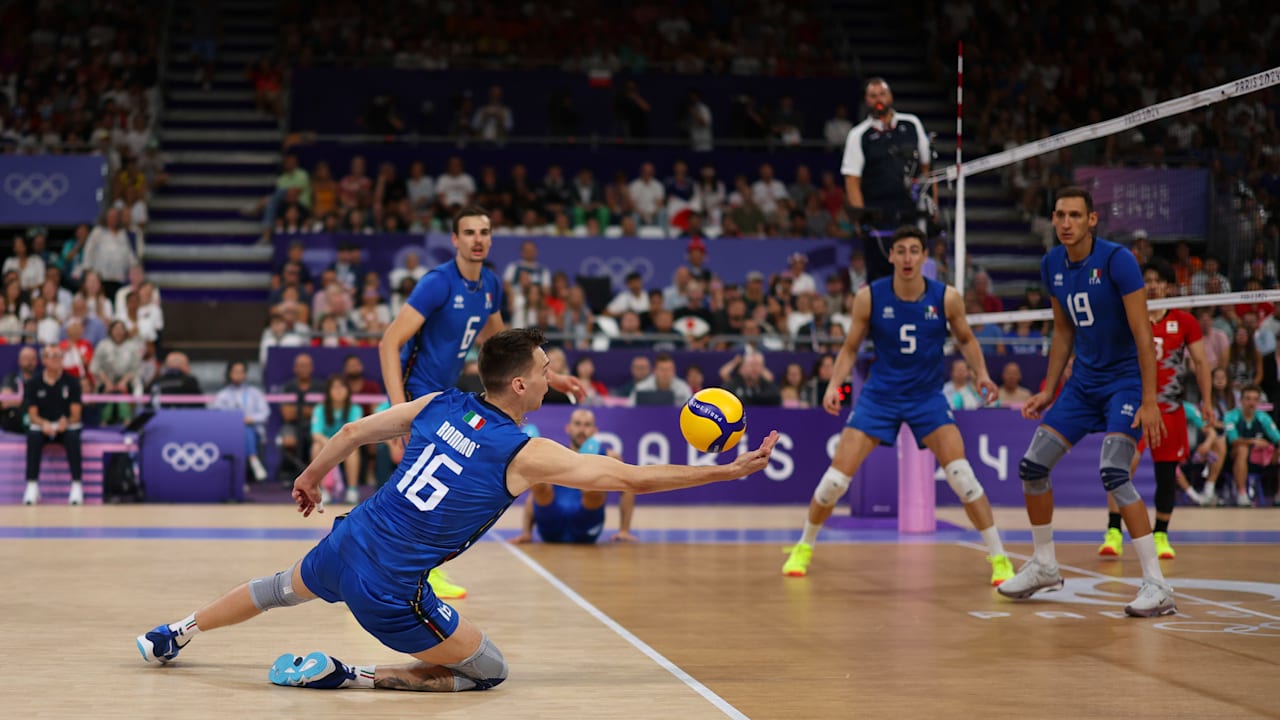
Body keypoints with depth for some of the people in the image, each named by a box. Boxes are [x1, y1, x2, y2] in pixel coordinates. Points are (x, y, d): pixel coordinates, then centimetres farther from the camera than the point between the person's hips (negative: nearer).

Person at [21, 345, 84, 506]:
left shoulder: (71, 382, -1)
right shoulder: (34, 384, 2)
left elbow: (76, 414, -3)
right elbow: (33, 414, -1)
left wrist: (67, 422, -27)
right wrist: (44, 424, -24)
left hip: (67, 425, -1)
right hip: (42, 425, 1)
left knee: (73, 436, -35)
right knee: (33, 437, -34)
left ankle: (76, 485, -34)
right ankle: (32, 485, -32)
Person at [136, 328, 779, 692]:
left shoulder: (441, 405, 3)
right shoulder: (525, 453, -13)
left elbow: (353, 431, 14)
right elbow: (631, 477, -14)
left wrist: (310, 478, 33)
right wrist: (728, 471, -8)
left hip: (345, 545, 7)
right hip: (389, 592, -7)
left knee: (283, 588, 38)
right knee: (489, 672, 7)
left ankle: (175, 634, 52)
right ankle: (344, 677, -3)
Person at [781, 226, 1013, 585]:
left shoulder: (947, 297, -10)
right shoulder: (869, 297, -10)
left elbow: (966, 339, 8)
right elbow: (850, 348, 1)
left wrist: (981, 373, -9)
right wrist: (834, 384, -14)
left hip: (928, 396, 0)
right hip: (879, 394, 0)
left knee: (961, 474, -17)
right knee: (836, 478, -5)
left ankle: (999, 558, -4)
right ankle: (803, 548, 19)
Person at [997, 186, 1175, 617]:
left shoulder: (1116, 259, -18)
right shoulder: (1052, 266, 2)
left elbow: (1143, 333, -19)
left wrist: (1150, 401, -24)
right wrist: (1048, 390, 13)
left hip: (1126, 380, -7)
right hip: (1084, 382, 7)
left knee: (1113, 473, -23)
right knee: (1032, 466, 3)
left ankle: (1157, 586, -18)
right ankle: (1044, 566, 23)